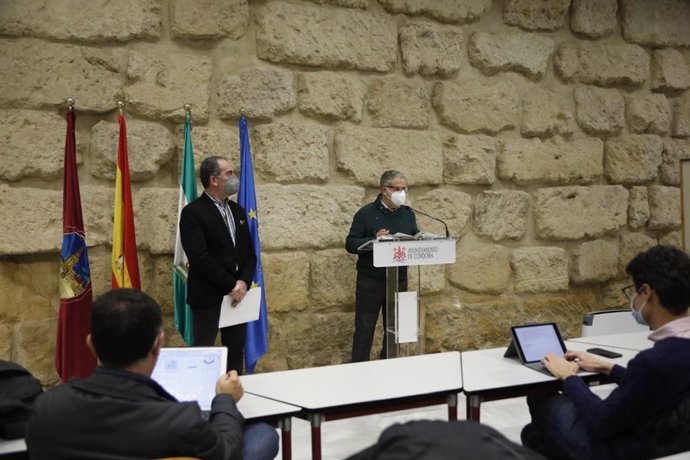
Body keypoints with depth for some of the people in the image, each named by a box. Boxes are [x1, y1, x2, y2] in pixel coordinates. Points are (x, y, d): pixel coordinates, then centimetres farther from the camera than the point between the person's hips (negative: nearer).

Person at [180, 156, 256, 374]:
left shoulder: (237, 210, 14)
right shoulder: (193, 212, -8)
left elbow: (249, 252, 12)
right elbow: (200, 259, -16)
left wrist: (243, 282, -6)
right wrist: (231, 285, -14)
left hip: (237, 294, 7)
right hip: (208, 297, -6)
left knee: (235, 354, 10)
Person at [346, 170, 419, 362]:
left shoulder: (408, 213, 9)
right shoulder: (366, 213, -6)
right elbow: (350, 244, -9)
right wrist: (374, 240, -24)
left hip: (399, 280, 5)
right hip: (370, 281, -5)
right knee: (364, 329, 3)